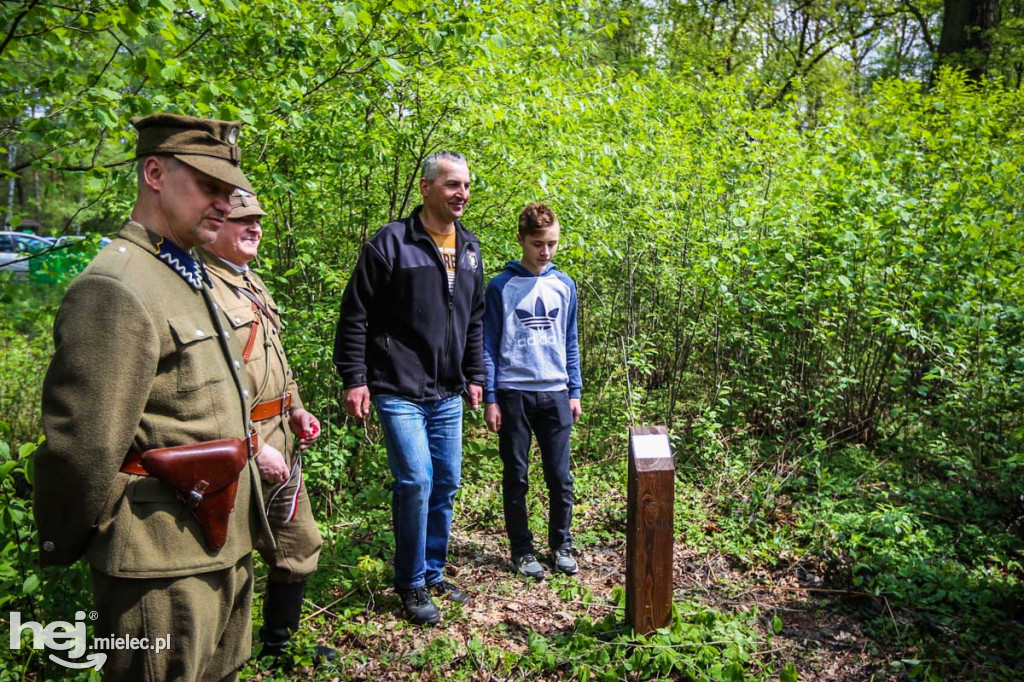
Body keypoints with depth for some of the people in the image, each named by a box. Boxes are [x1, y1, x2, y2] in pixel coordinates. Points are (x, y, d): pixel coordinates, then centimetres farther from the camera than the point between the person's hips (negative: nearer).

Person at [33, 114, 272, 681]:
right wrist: (61, 547, -10)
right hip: (164, 570, -9)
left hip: (224, 547, 9)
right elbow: (80, 448, -23)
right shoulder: (116, 290, -21)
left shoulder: (190, 278, 12)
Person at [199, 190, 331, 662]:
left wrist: (296, 409, 11)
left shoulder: (251, 283, 15)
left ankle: (279, 642, 41)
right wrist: (251, 448, -23)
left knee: (300, 546, 20)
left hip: (279, 444, 10)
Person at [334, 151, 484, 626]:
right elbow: (355, 315, -8)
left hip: (448, 394, 7)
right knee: (415, 482, -11)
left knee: (447, 483, 11)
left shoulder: (469, 248, 11)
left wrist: (474, 375, 17)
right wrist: (354, 378, -11)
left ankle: (433, 574, 29)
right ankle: (412, 585, 9)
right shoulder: (390, 243, -9)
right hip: (399, 390, -6)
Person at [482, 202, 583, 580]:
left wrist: (575, 392, 9)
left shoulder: (564, 285, 8)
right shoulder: (501, 286, -2)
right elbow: (488, 346, -1)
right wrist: (490, 398, -5)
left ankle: (561, 544, 24)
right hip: (513, 393, -2)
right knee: (516, 477, 8)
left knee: (560, 476, 6)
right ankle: (522, 549, 21)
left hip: (555, 393, 3)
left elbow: (570, 343, 13)